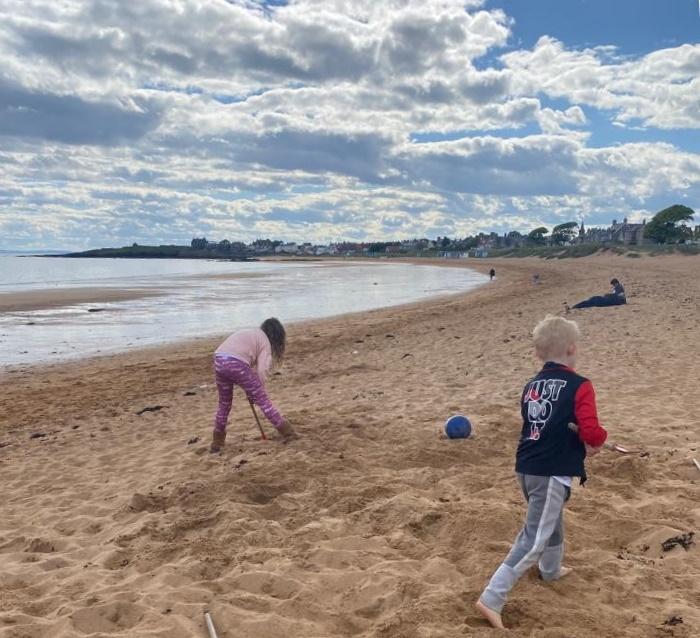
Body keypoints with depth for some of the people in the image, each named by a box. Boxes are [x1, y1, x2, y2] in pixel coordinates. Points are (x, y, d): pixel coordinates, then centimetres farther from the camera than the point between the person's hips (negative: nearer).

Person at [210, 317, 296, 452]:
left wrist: (251, 390, 24)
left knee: (224, 403, 22)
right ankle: (286, 432, 10)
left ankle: (217, 442, 28)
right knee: (262, 399, 6)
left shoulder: (250, 333, 33)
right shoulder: (265, 341, 13)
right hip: (236, 364, -6)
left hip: (219, 361, 6)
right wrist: (257, 392, 12)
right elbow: (261, 370, 1)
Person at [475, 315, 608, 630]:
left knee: (552, 520, 32)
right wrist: (597, 441, 2)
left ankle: (551, 569, 55)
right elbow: (591, 432, -21)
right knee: (533, 540, -2)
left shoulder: (531, 386, 9)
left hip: (526, 467, 8)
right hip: (552, 472, -8)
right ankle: (491, 599, -4)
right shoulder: (579, 386, -13)